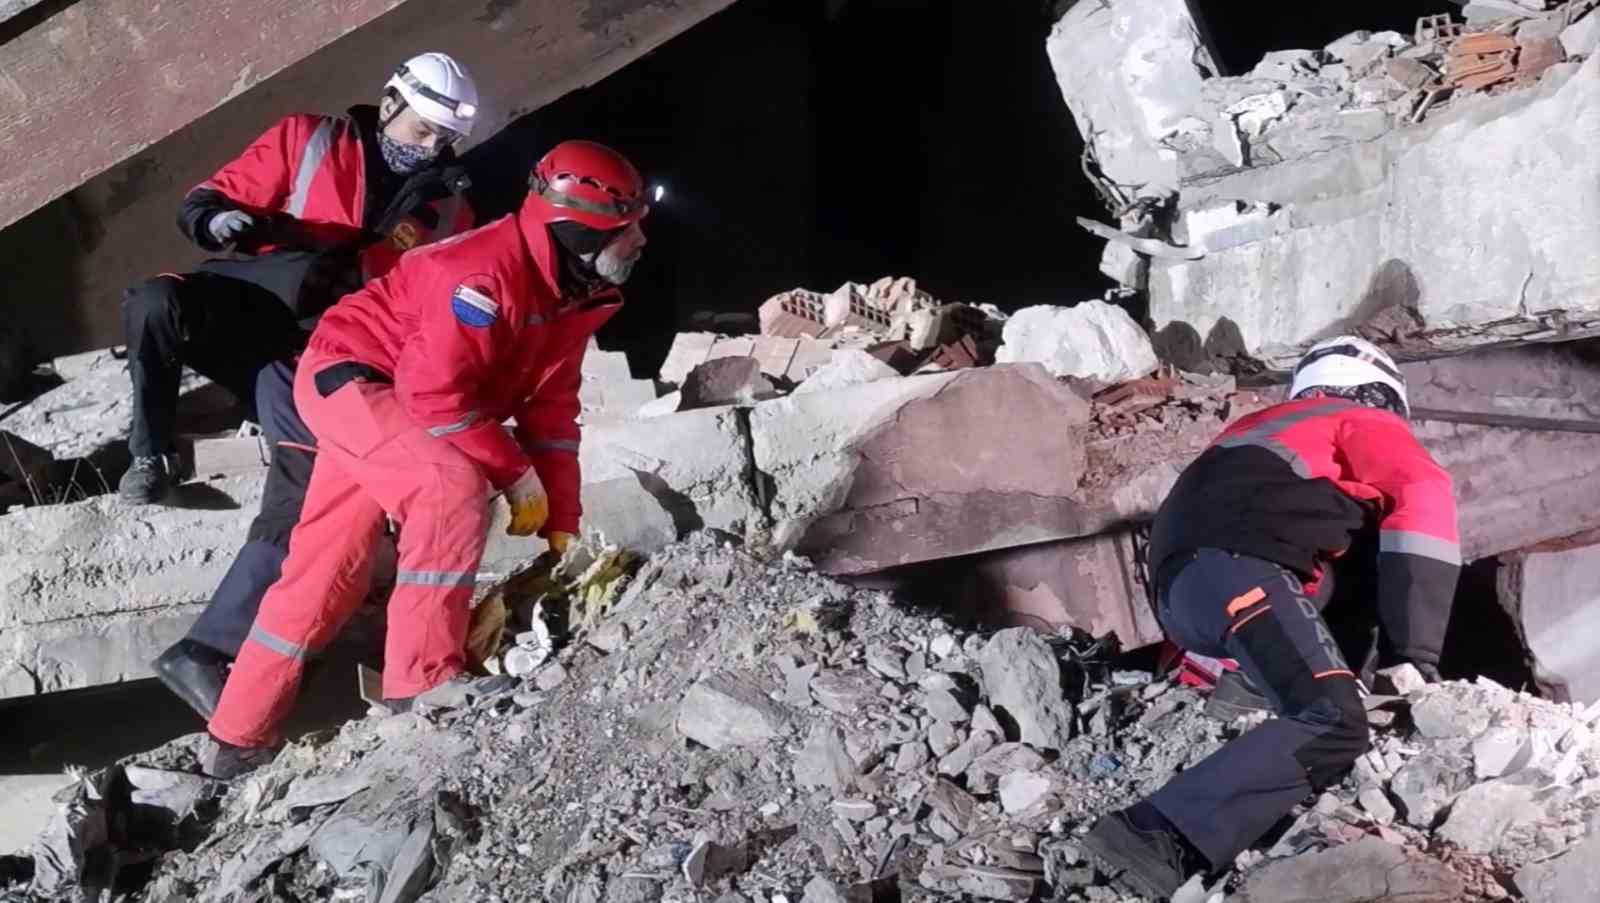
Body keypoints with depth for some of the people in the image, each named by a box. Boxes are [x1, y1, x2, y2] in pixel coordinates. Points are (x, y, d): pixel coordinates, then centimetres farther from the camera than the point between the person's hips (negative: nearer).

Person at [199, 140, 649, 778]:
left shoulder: (570, 292, -2)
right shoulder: (487, 273, -30)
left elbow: (552, 408, 1)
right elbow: (436, 395, -31)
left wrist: (562, 528, -2)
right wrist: (518, 473, -23)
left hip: (396, 403, 9)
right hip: (347, 378, -9)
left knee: (328, 565, 9)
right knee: (454, 488, -29)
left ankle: (237, 737, 19)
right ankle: (423, 677, -20)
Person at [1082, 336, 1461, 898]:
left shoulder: (1264, 427, 40)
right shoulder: (1366, 423, 19)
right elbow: (1424, 495, 0)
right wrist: (1413, 653, -5)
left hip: (1178, 587, 8)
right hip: (1238, 566, -8)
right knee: (1332, 726, -21)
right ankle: (1156, 838, -33)